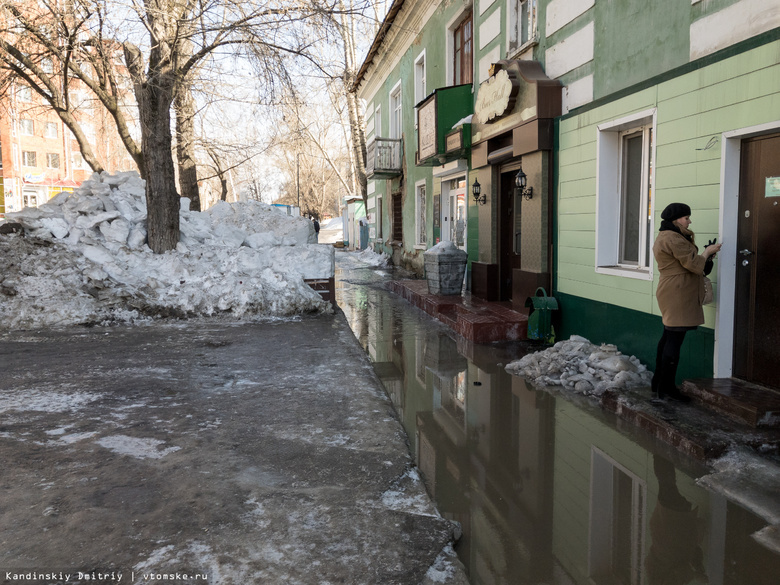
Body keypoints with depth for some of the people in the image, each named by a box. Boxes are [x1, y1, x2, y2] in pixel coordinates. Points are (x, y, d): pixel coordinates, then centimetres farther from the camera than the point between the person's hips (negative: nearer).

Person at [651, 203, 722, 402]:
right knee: (674, 341, -8)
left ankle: (658, 383, 22)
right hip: (678, 296, -11)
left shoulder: (664, 236, 19)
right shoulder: (673, 239, -16)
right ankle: (667, 388, -4)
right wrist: (707, 252, 1)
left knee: (668, 338, 15)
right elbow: (693, 263, -16)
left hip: (671, 294, 11)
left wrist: (706, 255, 11)